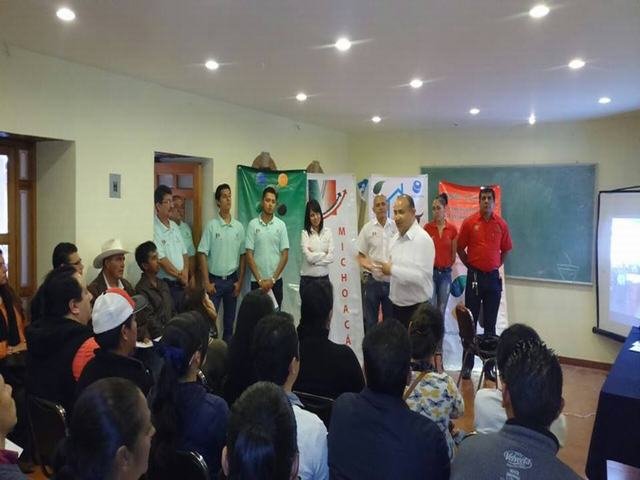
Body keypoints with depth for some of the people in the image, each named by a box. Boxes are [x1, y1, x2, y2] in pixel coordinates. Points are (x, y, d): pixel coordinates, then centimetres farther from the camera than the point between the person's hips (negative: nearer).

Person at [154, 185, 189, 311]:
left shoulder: (174, 226, 12)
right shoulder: (154, 229, -13)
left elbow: (184, 253, 15)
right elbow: (162, 260, -16)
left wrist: (185, 272, -3)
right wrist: (180, 275, -6)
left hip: (181, 285, 7)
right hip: (165, 285, -7)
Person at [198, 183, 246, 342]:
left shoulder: (239, 226, 2)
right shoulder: (211, 225, -7)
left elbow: (242, 256, 6)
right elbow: (203, 255, -7)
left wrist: (240, 281, 2)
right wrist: (207, 282, -10)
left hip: (232, 279, 3)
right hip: (214, 280, -3)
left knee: (230, 319, 12)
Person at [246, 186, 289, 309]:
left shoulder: (281, 225, 1)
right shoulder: (253, 224, -2)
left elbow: (285, 255, 0)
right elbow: (249, 255, -4)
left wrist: (273, 279, -8)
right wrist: (259, 279, -10)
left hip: (276, 281, 1)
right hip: (256, 281, -1)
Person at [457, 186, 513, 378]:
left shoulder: (502, 224, 1)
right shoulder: (469, 222, -3)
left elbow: (505, 250, 14)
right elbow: (460, 248, 6)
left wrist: (496, 266, 8)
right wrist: (470, 265, 5)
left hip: (493, 277, 1)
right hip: (474, 276, -1)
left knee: (490, 323, 7)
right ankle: (467, 364, 12)